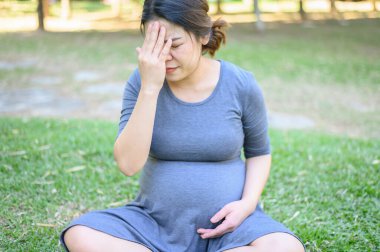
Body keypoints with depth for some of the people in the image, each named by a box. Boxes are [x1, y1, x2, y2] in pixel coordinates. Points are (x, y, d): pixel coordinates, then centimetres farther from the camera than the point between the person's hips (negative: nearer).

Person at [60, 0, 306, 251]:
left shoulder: (241, 85, -8)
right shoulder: (142, 81, -7)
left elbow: (259, 153, 8)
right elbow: (128, 164, -18)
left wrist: (248, 203, -11)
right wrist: (150, 88, -25)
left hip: (226, 224, -1)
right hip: (155, 222, 1)